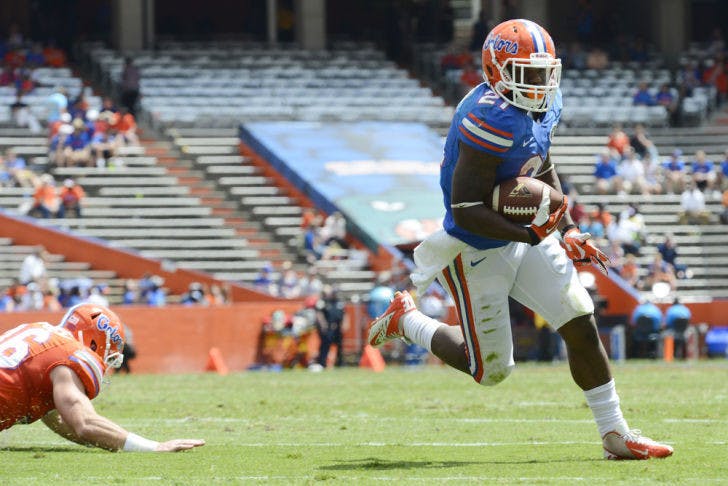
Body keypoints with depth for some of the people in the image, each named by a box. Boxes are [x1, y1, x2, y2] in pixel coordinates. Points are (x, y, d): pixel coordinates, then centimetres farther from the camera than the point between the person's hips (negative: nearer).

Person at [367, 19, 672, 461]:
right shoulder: (492, 120, -30)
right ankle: (406, 320, 28)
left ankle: (615, 433, 6)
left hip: (526, 236, 8)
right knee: (491, 370, 5)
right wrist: (531, 235, -31)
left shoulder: (543, 107, -1)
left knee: (582, 324, -2)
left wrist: (568, 230, 8)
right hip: (479, 253, -8)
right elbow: (465, 210, -30)